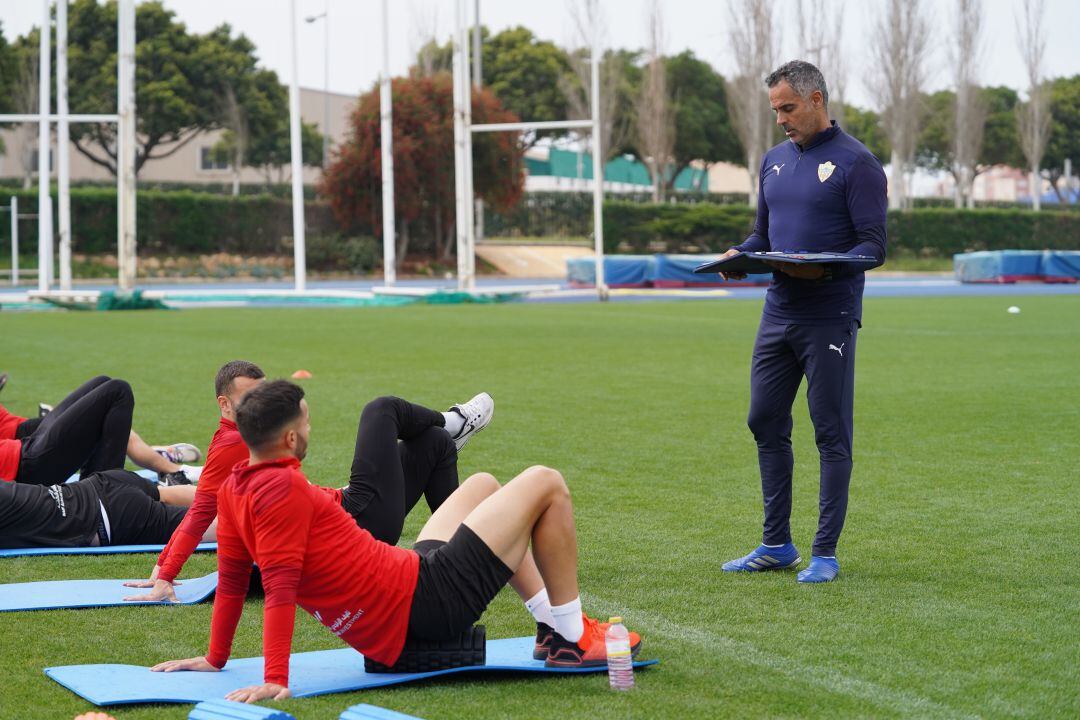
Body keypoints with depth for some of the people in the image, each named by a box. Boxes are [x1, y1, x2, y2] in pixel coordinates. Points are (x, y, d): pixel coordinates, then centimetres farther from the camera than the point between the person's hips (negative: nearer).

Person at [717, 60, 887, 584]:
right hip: (778, 314, 7)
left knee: (832, 435, -1)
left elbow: (874, 246, -12)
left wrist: (826, 269, -28)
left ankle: (825, 554, 6)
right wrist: (739, 255, 0)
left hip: (829, 319, -7)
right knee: (766, 425, 10)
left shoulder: (855, 163, -8)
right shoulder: (775, 161, 13)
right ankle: (776, 545, 21)